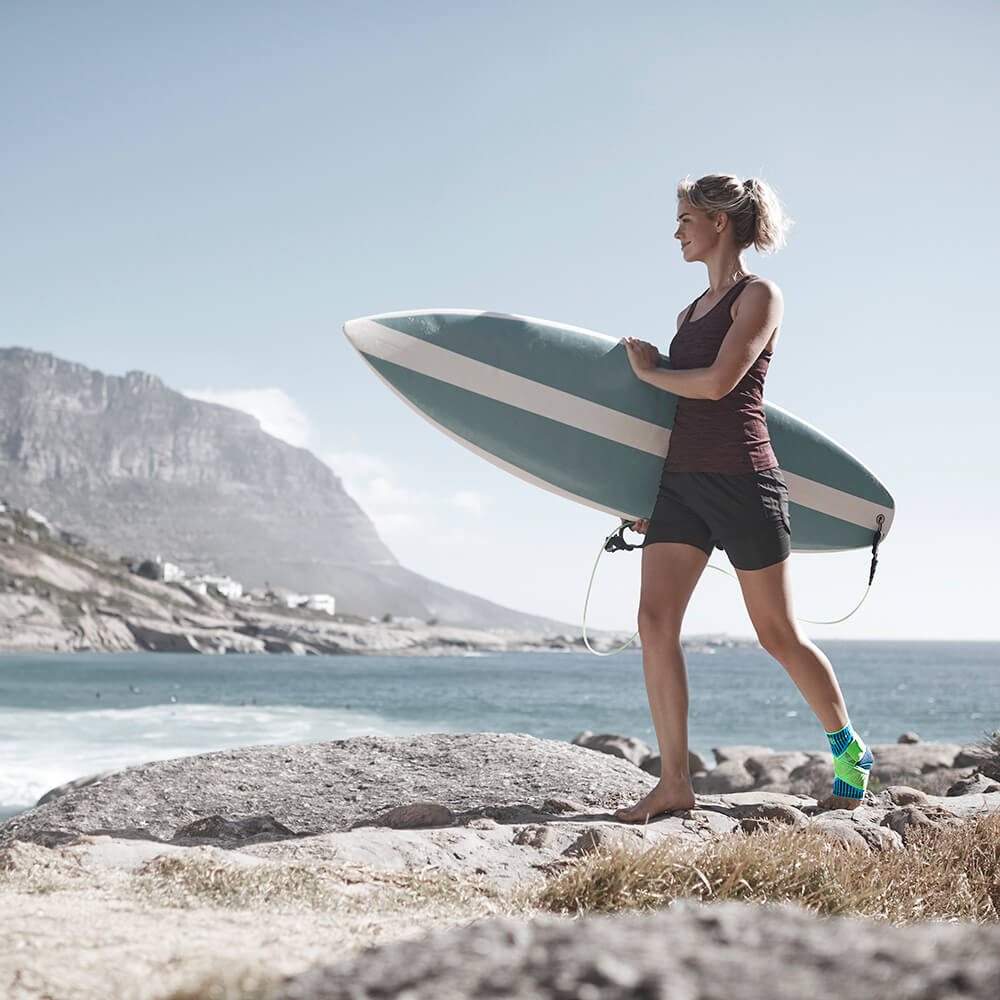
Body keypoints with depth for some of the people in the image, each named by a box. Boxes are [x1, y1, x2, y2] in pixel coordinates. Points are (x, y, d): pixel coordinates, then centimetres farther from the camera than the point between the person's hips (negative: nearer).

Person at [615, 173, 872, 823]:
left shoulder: (759, 296, -5)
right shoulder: (694, 310, 18)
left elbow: (718, 382, -17)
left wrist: (648, 372, -1)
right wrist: (646, 493, 18)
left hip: (740, 478, -7)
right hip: (681, 478, 7)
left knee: (778, 633, 2)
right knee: (655, 623, -6)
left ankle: (850, 751, 23)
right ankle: (675, 783, -3)